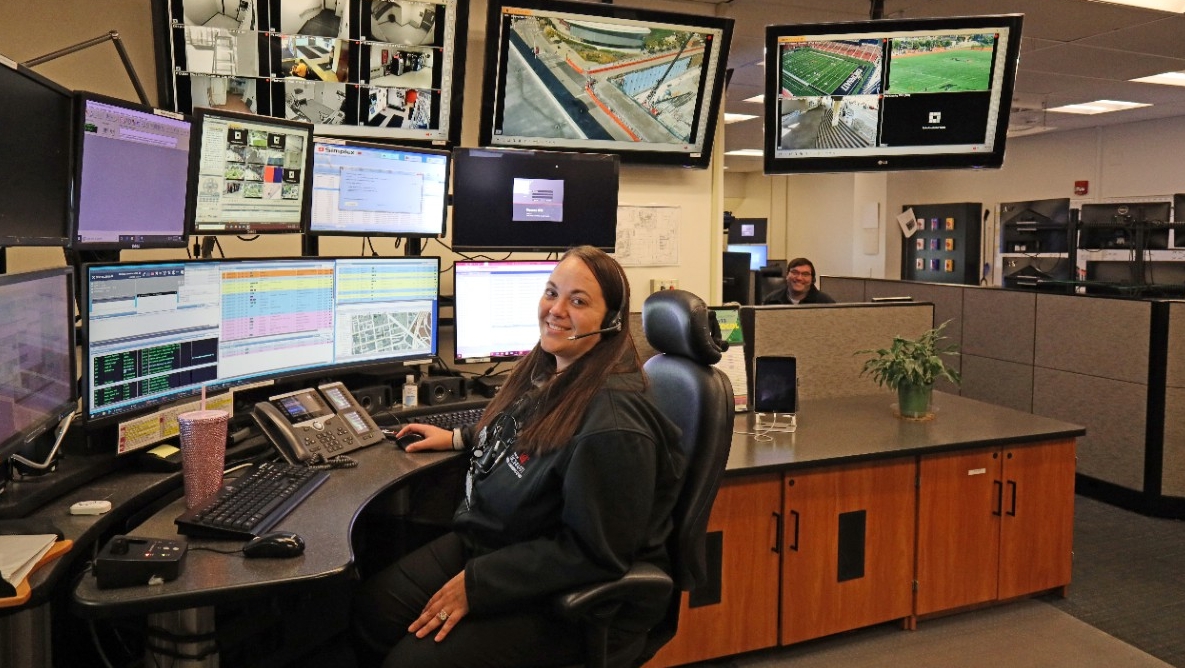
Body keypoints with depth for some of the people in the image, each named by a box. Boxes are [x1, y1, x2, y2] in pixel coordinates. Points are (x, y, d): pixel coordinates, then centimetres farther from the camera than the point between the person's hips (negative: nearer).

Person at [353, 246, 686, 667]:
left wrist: (476, 584, -21)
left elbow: (592, 552, -26)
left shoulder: (614, 420, -29)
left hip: (577, 596, -8)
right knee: (367, 609, 0)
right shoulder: (545, 368, 1)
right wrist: (459, 438, 22)